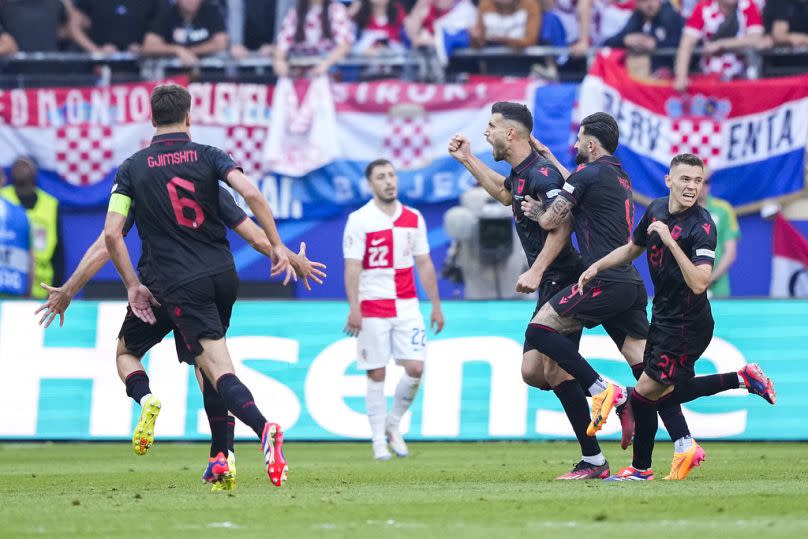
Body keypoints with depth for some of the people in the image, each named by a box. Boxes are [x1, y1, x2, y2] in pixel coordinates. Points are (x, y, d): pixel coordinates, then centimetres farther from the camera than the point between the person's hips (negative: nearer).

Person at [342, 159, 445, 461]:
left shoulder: (413, 218, 8)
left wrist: (436, 305, 11)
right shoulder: (359, 220, -5)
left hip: (407, 306, 4)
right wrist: (354, 308, -19)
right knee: (376, 374, -1)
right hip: (372, 308, -4)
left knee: (415, 368, -6)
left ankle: (394, 424, 16)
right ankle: (378, 439, 9)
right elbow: (352, 267, -10)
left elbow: (424, 264, 13)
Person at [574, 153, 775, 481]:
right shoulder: (656, 210, 2)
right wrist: (596, 267, 8)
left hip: (687, 324, -8)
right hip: (664, 316, 8)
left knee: (646, 391, -5)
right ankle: (743, 380, 27)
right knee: (666, 393, 16)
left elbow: (699, 284, -33)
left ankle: (641, 468, 13)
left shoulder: (702, 227, -22)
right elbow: (631, 249, 20)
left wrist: (671, 241, -37)